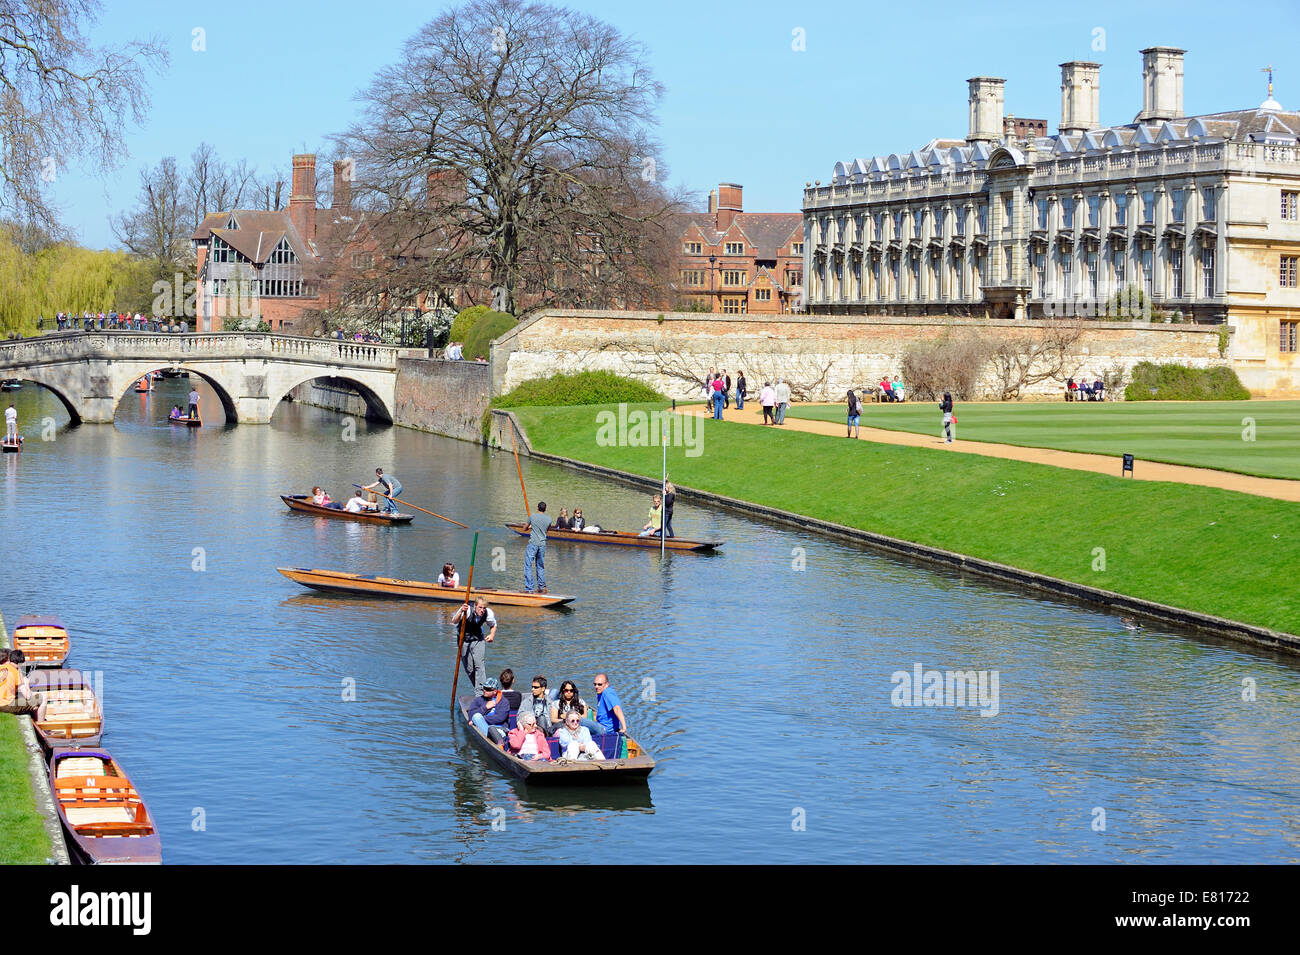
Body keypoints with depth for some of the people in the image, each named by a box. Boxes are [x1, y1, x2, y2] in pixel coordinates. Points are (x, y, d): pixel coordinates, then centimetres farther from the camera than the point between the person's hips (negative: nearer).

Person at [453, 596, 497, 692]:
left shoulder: (488, 613, -16)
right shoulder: (468, 611, -26)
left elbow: (493, 625, 6)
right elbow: (454, 622, -40)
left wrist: (492, 635, -13)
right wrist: (461, 612, -58)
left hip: (478, 640, 1)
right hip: (464, 640, -1)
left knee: (479, 665, -16)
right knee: (469, 669, 3)